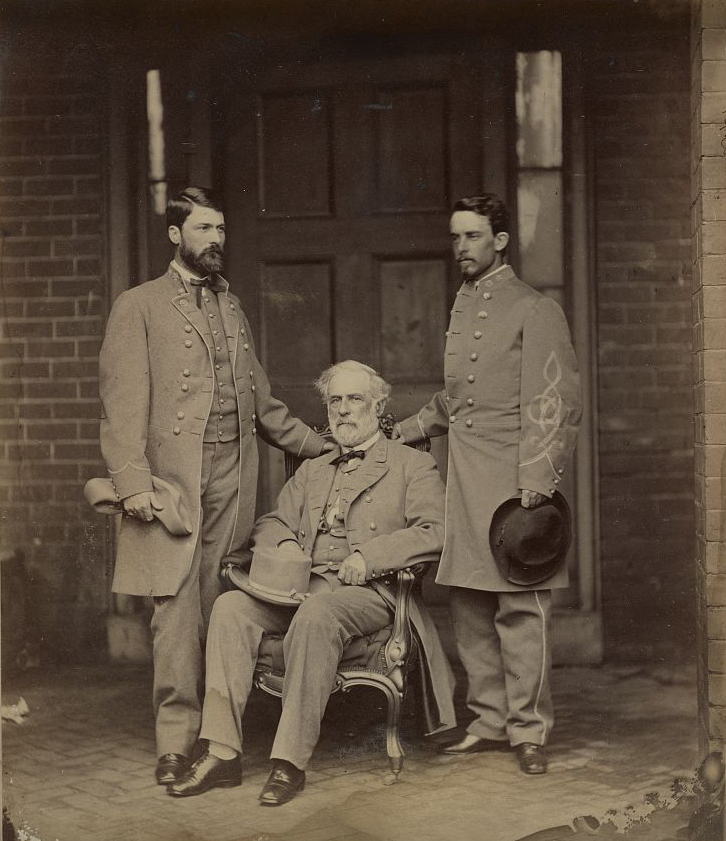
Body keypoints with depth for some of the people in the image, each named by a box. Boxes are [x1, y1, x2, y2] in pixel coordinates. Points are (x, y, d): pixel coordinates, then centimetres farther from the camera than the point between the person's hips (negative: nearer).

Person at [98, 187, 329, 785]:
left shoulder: (232, 308, 22)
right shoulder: (140, 307, 5)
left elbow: (261, 400, 29)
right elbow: (122, 403, -3)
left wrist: (319, 445, 27)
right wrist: (133, 481, -14)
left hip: (233, 480, 5)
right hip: (172, 481, -4)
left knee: (219, 607, 1)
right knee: (178, 608, -7)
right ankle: (176, 741, -1)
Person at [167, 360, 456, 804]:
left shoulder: (414, 465, 10)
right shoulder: (312, 471, 27)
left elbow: (433, 533, -4)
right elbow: (270, 523, 24)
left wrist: (370, 555, -17)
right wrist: (284, 545, -1)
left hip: (369, 592, -5)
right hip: (303, 586, 5)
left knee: (316, 614, -38)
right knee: (231, 606, -23)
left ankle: (291, 761, -33)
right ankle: (223, 754, -25)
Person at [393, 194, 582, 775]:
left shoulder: (535, 311, -3)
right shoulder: (461, 308, 19)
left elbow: (555, 406, -9)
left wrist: (536, 483, -17)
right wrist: (399, 434, 23)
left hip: (513, 482, -7)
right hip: (463, 486, 7)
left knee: (520, 608, -4)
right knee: (470, 609, 8)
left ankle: (529, 728, 6)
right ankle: (490, 722, 19)